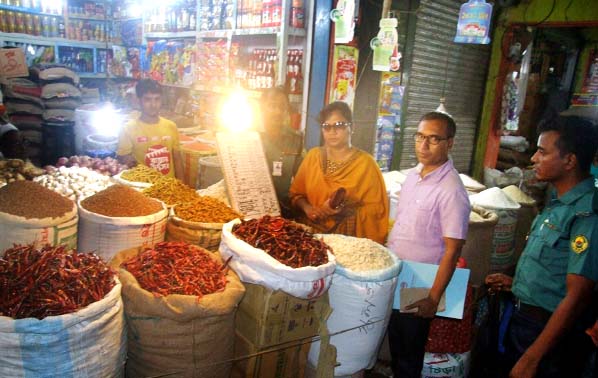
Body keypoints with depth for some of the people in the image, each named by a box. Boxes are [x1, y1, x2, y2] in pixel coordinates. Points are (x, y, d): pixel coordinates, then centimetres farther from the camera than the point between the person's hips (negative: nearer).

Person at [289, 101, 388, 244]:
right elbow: (296, 193, 14)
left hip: (347, 238, -3)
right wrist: (307, 208, -5)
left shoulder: (365, 162, -3)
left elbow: (377, 208, -2)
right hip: (310, 233, 3)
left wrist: (346, 211, -17)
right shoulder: (313, 155, 8)